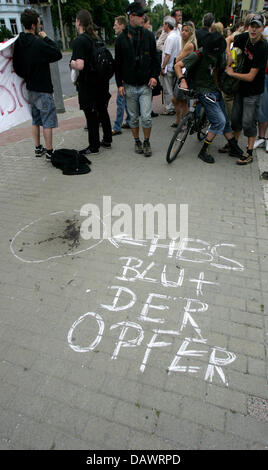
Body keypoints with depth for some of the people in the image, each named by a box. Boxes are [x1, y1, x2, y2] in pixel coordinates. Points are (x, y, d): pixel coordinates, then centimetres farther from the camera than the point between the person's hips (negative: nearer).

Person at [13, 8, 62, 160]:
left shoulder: (18, 43, 5)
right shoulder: (38, 43, -18)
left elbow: (17, 67, 10)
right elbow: (58, 54, -10)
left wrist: (28, 78, 19)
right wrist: (46, 38, -2)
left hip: (30, 88, 8)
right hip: (43, 89, -8)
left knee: (36, 120, 16)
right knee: (48, 121, -2)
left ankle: (38, 148, 24)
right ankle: (49, 151, 2)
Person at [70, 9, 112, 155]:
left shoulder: (79, 40, -15)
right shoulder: (96, 38, 9)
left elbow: (80, 65, -26)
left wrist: (72, 63, -5)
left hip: (88, 83, -7)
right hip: (102, 81, 8)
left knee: (91, 115, -1)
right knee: (102, 111, 16)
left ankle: (94, 146, 6)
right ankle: (107, 140, 26)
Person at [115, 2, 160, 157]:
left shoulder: (149, 35, 5)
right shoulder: (121, 38, 2)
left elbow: (155, 58, 9)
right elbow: (118, 63, 5)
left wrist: (154, 76, -5)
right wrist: (119, 84, -1)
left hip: (146, 85, 0)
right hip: (129, 86, 0)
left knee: (146, 117, -7)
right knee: (134, 117, 8)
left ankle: (147, 142, 13)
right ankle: (137, 141, 25)